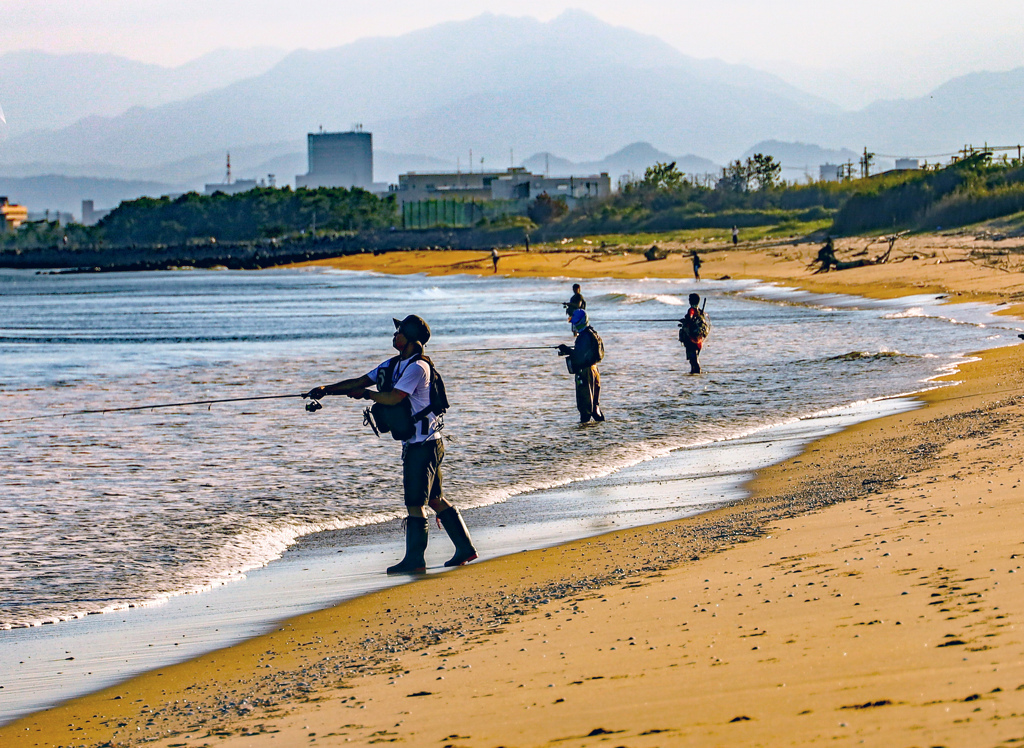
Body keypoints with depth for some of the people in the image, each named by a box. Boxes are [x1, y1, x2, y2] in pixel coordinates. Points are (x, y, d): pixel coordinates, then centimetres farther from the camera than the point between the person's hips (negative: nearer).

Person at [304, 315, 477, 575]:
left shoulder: (418, 367, -17)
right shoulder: (394, 365, 13)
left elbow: (394, 397, -25)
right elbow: (360, 381, 13)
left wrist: (365, 393, -9)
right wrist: (327, 389, 3)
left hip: (423, 445, -10)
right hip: (414, 444, 10)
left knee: (415, 502, -8)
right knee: (434, 499, 14)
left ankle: (414, 560, -5)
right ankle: (465, 548, 19)